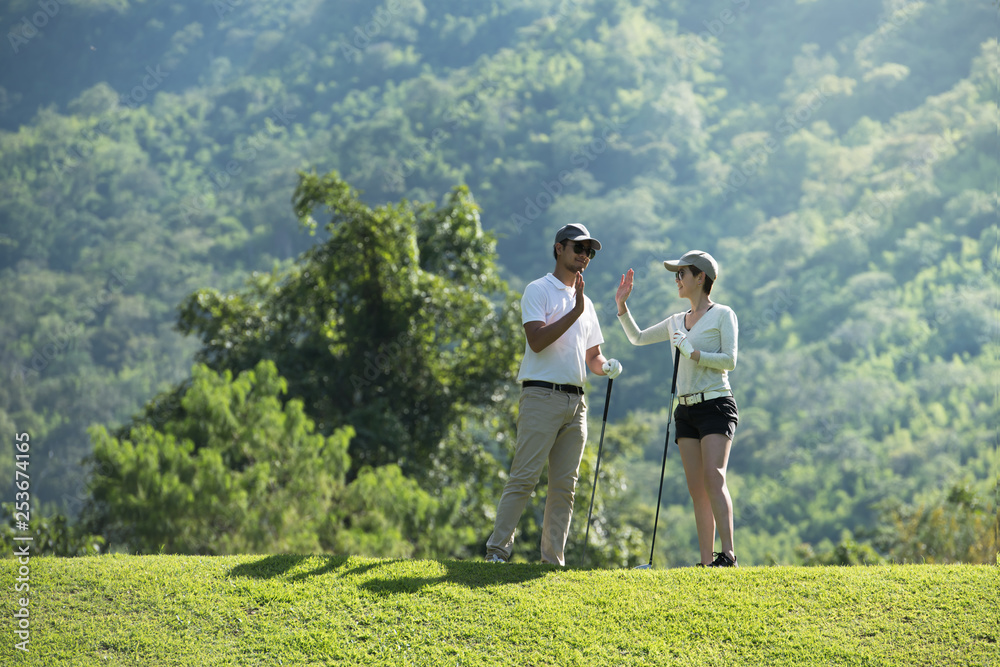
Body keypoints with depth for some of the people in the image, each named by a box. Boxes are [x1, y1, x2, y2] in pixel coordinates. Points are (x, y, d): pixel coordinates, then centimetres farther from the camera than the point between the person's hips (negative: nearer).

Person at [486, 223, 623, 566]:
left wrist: (606, 366, 4)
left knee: (565, 485, 4)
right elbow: (536, 340, -14)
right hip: (541, 395, -7)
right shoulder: (538, 290, 1)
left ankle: (553, 560, 6)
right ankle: (496, 551, -11)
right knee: (524, 477, -13)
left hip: (576, 401, 7)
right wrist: (575, 312, -16)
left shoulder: (585, 303, 22)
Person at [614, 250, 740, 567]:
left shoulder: (722, 315, 0)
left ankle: (728, 555, -29)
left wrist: (692, 352, -16)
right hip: (686, 410, 7)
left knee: (714, 479, -21)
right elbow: (637, 338, 31)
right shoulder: (677, 321, 18)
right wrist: (622, 306, 19)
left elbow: (729, 360, -10)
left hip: (715, 404, -7)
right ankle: (706, 562, -2)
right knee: (697, 489, 0)